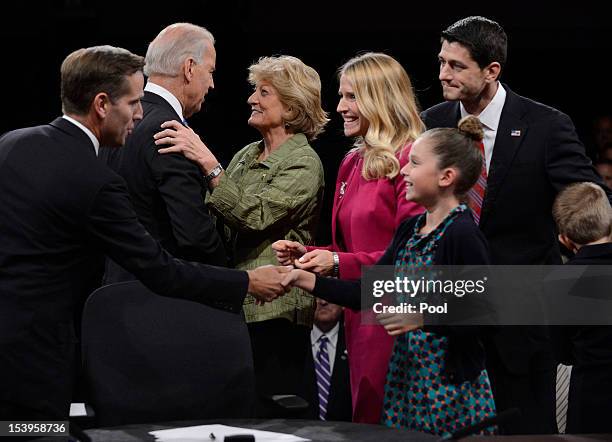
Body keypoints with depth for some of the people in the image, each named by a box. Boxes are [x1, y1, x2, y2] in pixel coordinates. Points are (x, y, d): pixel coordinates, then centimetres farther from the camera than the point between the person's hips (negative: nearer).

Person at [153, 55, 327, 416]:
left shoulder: (303, 163, -8)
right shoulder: (246, 155, 15)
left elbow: (254, 215, -22)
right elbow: (220, 221, 14)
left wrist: (208, 162, -27)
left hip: (273, 313, -7)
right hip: (235, 305, 7)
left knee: (267, 414, -3)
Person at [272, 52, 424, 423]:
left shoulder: (408, 161, -12)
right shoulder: (352, 164, 15)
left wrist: (339, 263, -20)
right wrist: (308, 254, 4)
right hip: (360, 318, 8)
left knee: (384, 424, -4)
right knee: (366, 421, 12)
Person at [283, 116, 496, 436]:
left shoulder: (463, 235, -14)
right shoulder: (410, 230, 11)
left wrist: (424, 317, -25)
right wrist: (307, 281, 4)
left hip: (449, 382, -7)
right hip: (406, 373, 7)